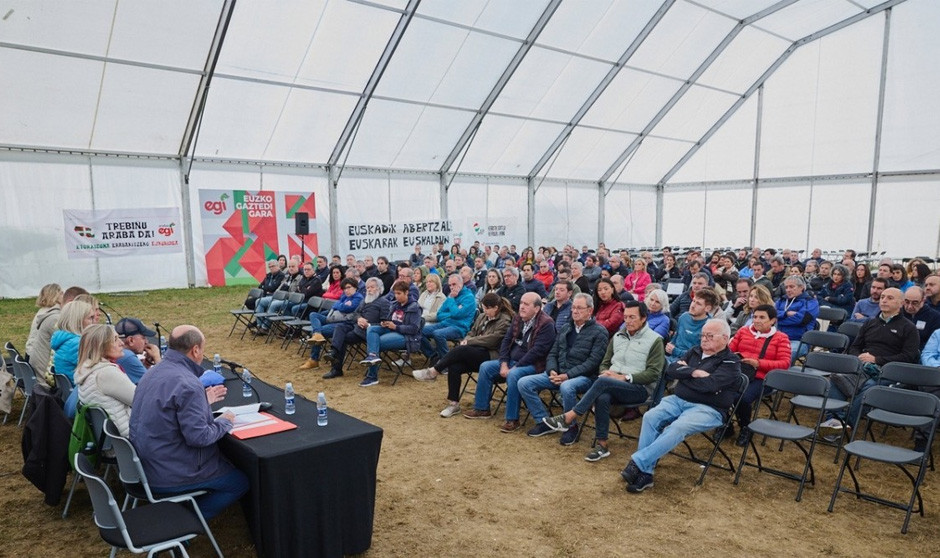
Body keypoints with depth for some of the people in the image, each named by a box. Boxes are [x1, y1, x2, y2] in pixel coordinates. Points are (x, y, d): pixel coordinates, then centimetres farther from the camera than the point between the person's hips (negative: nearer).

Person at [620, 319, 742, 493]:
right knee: (650, 417, -22)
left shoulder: (731, 363, -3)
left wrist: (684, 372, -5)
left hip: (708, 408, -5)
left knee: (677, 427, -34)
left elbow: (709, 384, -19)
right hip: (678, 399, 6)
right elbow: (670, 370, 5)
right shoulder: (695, 351, 17)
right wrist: (694, 372, -9)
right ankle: (644, 472, -22)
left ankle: (638, 462, -30)